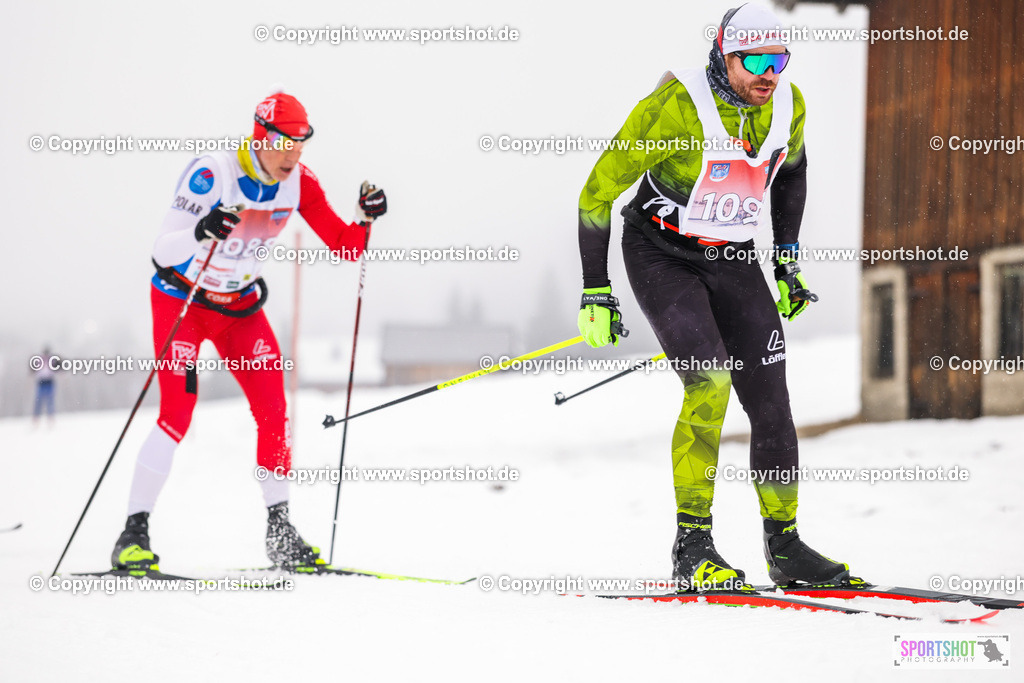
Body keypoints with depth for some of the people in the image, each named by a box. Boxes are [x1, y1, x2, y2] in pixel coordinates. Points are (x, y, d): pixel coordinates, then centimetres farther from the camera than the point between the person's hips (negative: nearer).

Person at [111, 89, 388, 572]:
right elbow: (162, 251, -32)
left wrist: (365, 218, -25)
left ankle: (279, 532, 4)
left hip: (241, 305, 5)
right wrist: (199, 233, -52)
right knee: (177, 414, -17)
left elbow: (345, 246, -5)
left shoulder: (299, 182, -9)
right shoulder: (212, 172, -26)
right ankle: (134, 533, -8)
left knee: (274, 410, -7)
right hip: (181, 299, -5)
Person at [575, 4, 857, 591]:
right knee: (710, 383, -24)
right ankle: (693, 546, -16)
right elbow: (598, 193, -17)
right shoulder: (676, 106, -24)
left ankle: (785, 548, 14)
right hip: (662, 256, -5)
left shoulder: (788, 105, -8)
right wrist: (596, 292, -15)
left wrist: (789, 258, 15)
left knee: (770, 402, -1)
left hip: (734, 261, 5)